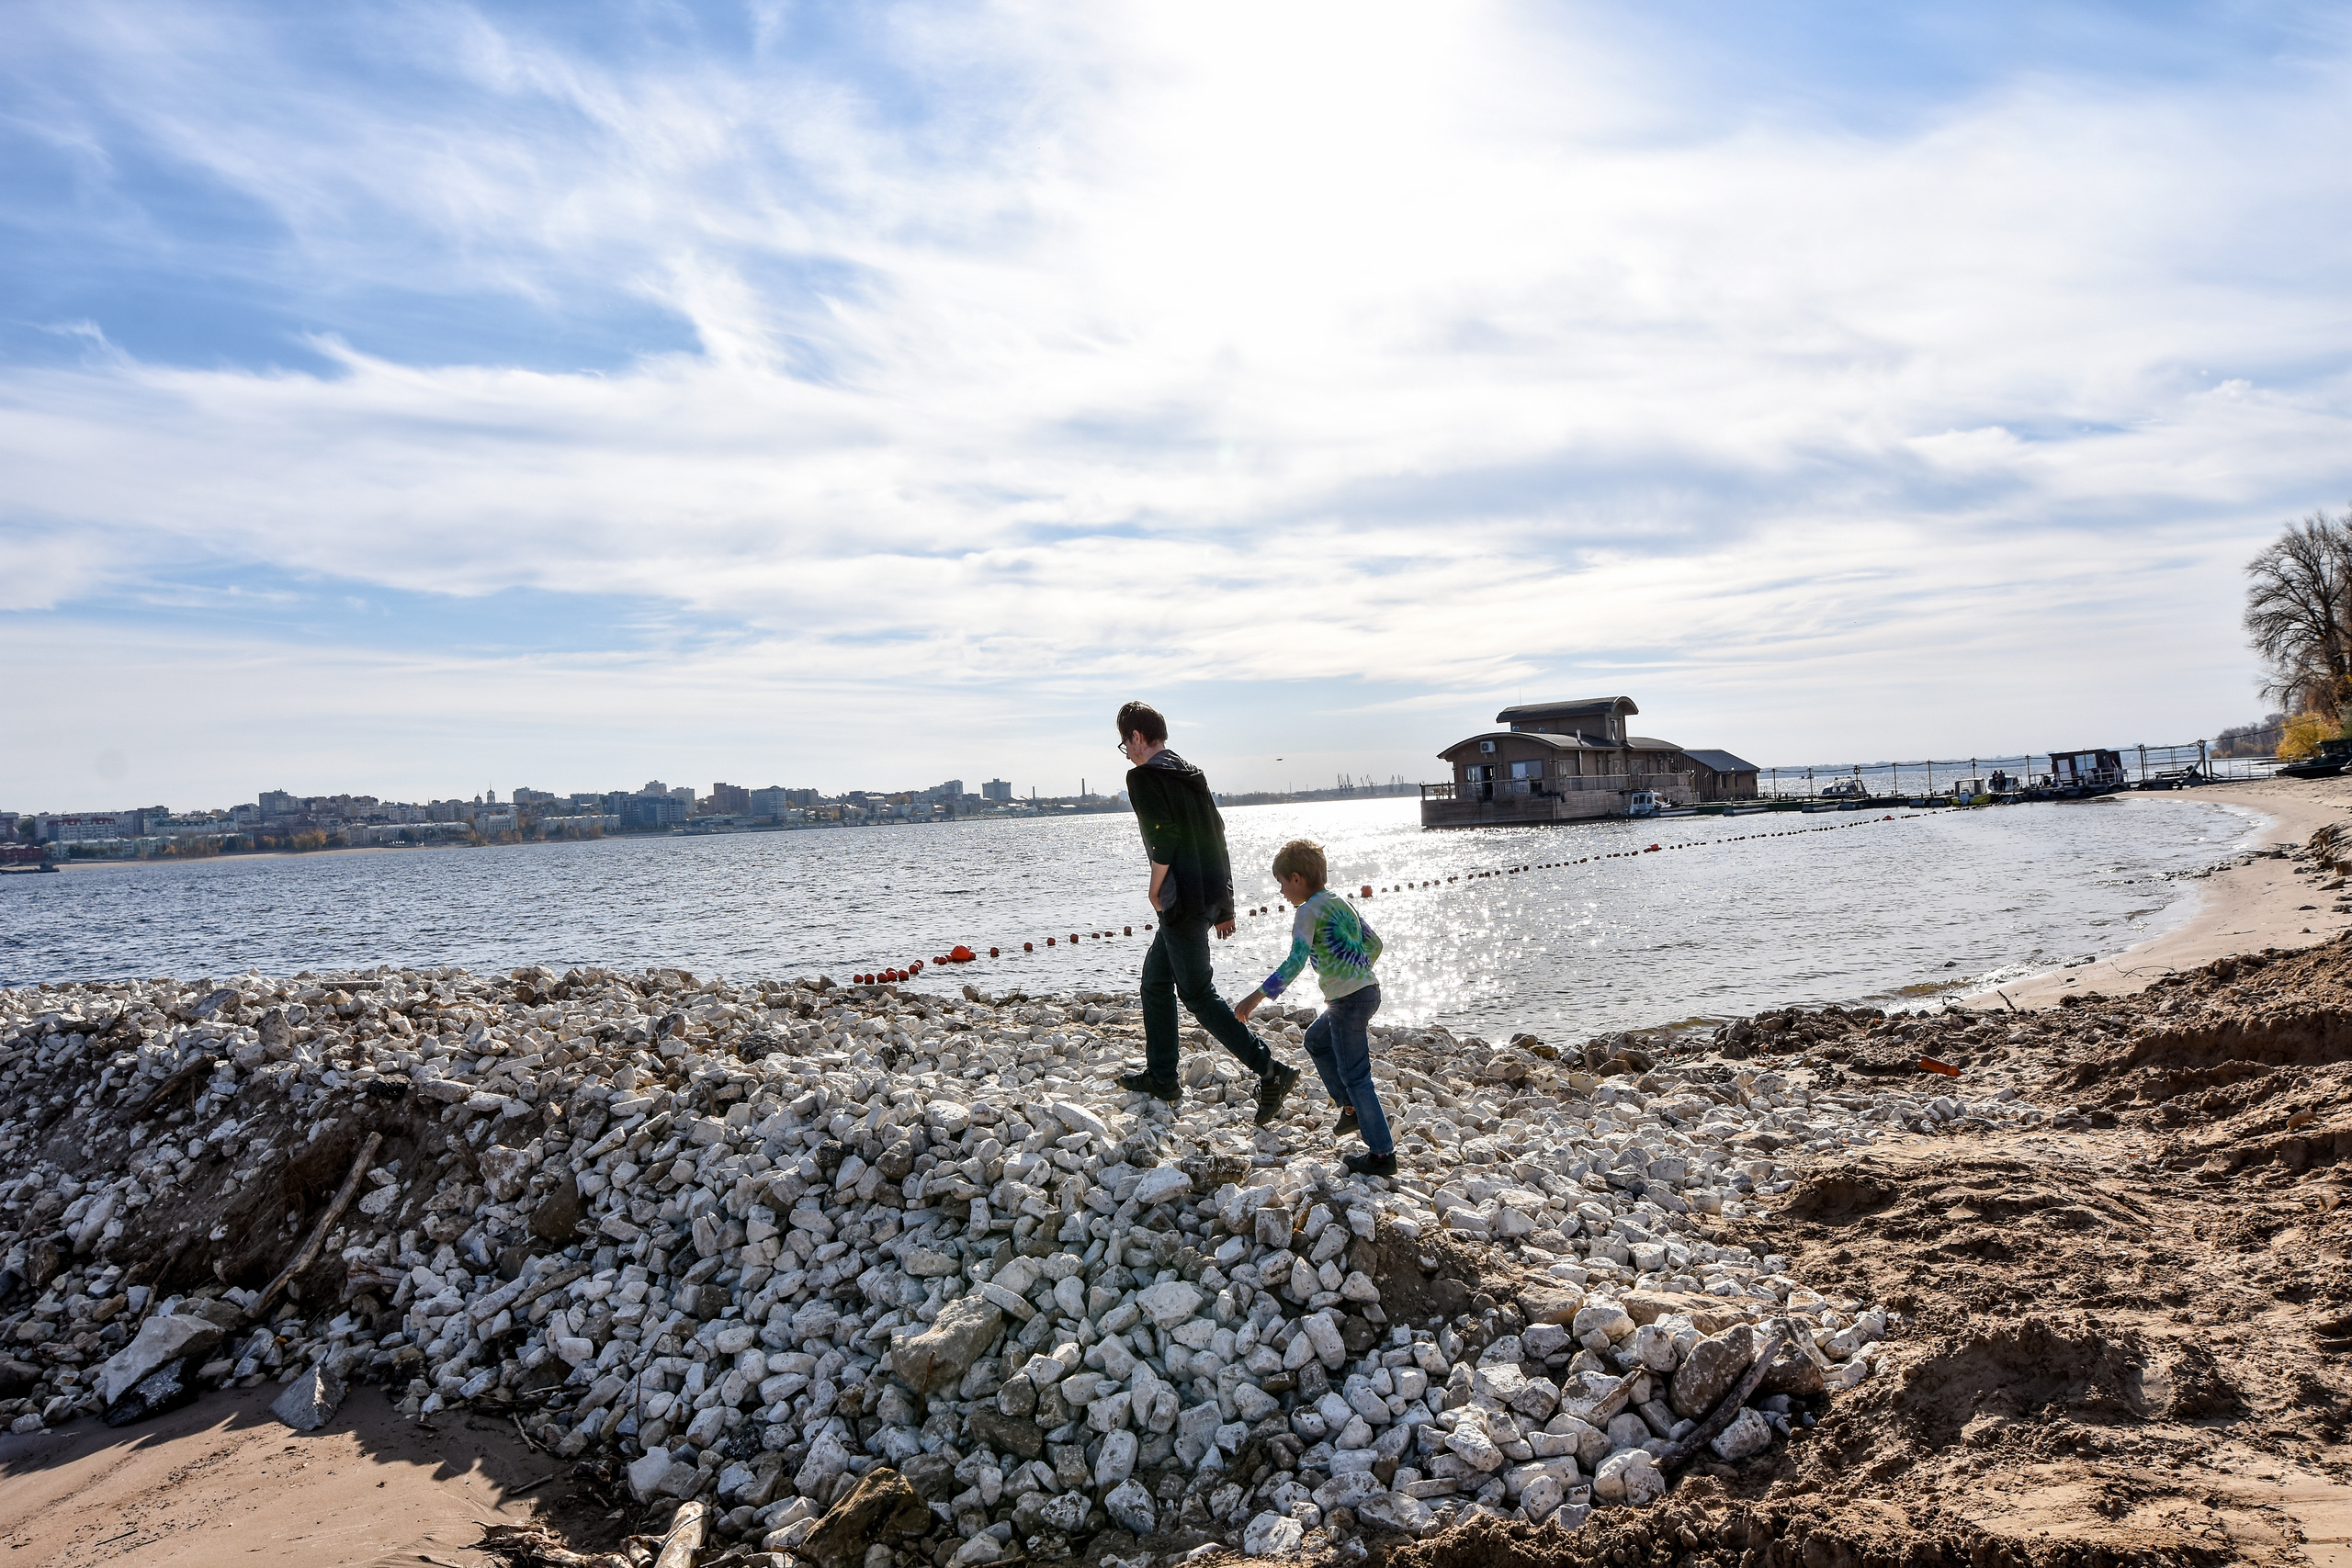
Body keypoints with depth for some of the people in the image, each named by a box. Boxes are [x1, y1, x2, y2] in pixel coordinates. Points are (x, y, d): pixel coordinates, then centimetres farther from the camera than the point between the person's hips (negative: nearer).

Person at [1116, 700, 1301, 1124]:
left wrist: (1155, 891, -7)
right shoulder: (1191, 773, 16)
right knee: (1155, 978, 20)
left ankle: (1270, 1070, -10)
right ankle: (1161, 1077, 26)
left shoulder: (1143, 777, -10)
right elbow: (1216, 835, 16)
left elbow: (1165, 839, -22)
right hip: (1212, 895, 9)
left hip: (1183, 903, -9)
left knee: (1197, 993, -4)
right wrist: (1223, 905, 18)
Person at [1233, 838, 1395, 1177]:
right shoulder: (1340, 902, 14)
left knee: (1354, 1074, -1)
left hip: (1348, 1000, -9)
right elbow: (1374, 943, 19)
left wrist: (1257, 996, -23)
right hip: (1368, 989, 9)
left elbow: (1295, 962, -23)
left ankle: (1382, 1153, 3)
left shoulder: (1309, 911, -12)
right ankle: (1352, 1108, 30)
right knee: (1316, 1040, 27)